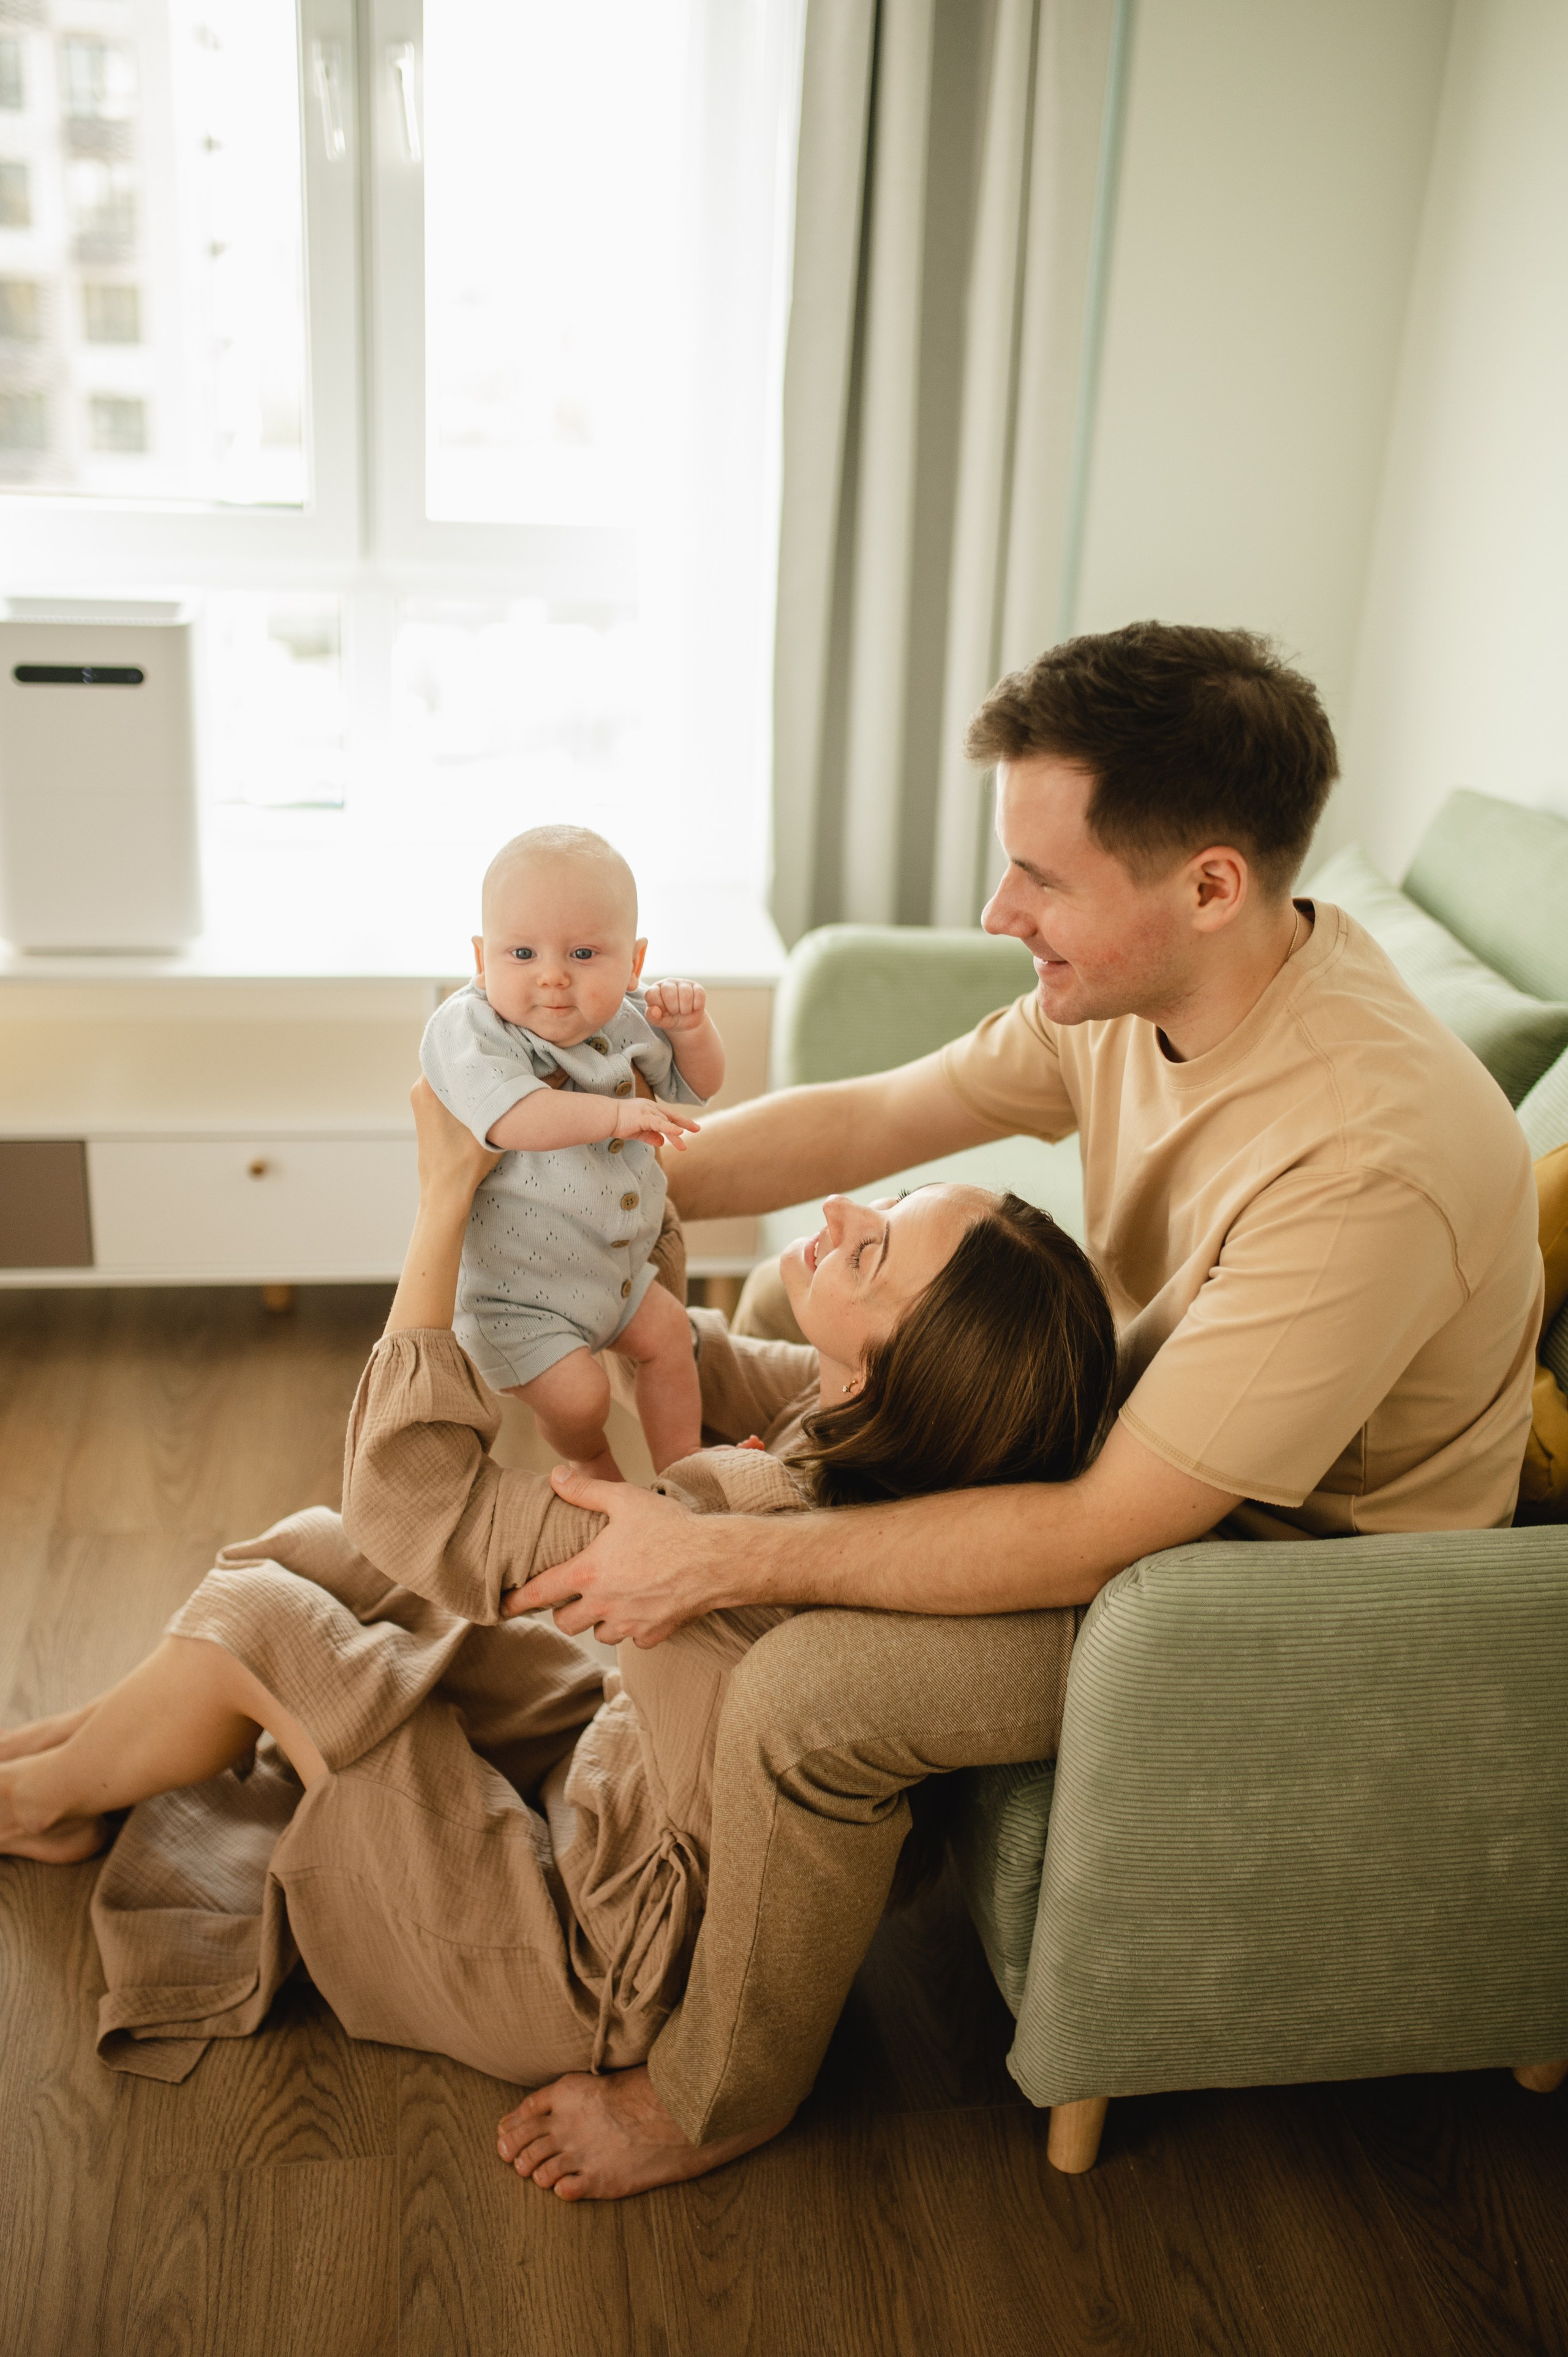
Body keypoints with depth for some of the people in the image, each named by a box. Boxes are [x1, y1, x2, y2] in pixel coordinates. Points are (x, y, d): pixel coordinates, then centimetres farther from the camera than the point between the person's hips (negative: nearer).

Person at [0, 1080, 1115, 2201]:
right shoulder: (861, 1413, -15)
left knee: (251, 1620, -2)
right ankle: (92, 1738, 35)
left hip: (604, 1966, -7)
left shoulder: (761, 1521, -38)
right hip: (614, 1780, 8)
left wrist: (446, 1197, -26)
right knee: (322, 1556, 9)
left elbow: (410, 1491, -28)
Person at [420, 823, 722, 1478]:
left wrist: (689, 1027, -11)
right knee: (577, 1396, -9)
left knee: (667, 1337, 17)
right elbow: (511, 1119, -43)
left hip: (615, 1267, 7)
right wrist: (616, 1114, -44)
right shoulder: (469, 1029, -25)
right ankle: (592, 1462, 26)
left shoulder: (627, 1021, -4)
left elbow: (697, 1085, 10)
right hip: (515, 1291, -7)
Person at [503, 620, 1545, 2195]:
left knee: (802, 1696, -23)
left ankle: (720, 2095, 8)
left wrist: (719, 1560, -30)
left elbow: (1100, 1538, -34)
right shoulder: (1142, 986, -12)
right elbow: (868, 1120, -1)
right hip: (1147, 1420, 9)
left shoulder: (1362, 1163, -37)